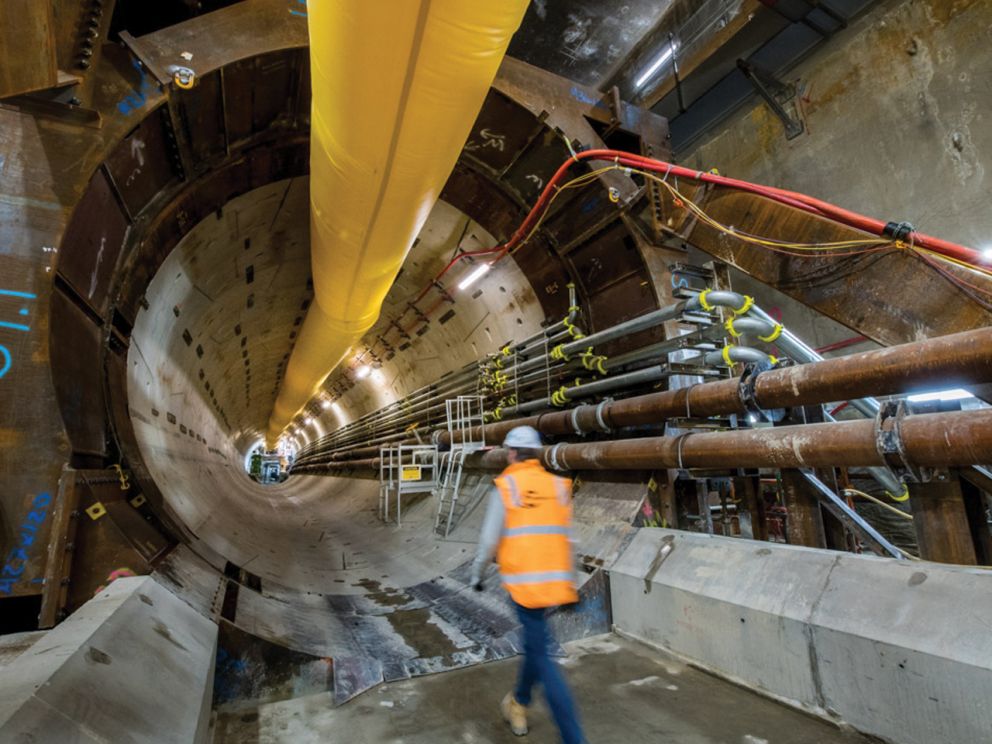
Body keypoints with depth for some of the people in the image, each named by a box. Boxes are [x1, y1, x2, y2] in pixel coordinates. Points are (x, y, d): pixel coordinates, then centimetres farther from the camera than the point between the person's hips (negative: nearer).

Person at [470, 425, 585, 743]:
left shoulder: (504, 487, -9)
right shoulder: (559, 486, 3)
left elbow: (489, 540, -7)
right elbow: (567, 540, 6)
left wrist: (476, 574, 10)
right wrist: (569, 583, 16)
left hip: (522, 580, -5)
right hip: (554, 580, 5)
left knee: (542, 654, 4)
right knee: (534, 641, 25)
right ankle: (518, 704, 46)